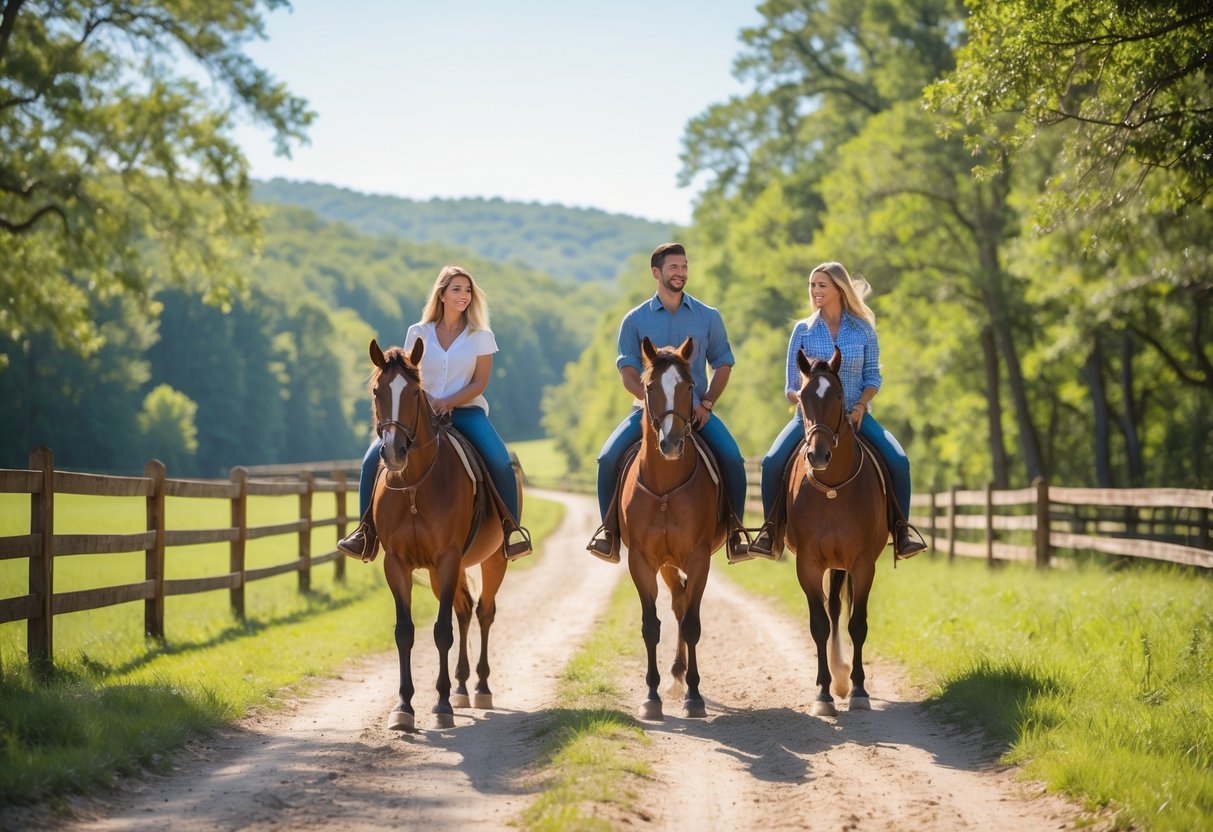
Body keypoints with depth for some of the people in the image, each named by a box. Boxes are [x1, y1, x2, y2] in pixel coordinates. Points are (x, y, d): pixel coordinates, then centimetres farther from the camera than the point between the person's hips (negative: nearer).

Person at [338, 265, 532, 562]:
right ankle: (367, 531, -5)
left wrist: (448, 403, -18)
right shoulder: (419, 333, 6)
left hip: (466, 410, -2)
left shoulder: (481, 336, 2)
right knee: (373, 459, -17)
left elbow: (480, 382, -3)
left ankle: (512, 528, -12)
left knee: (500, 462, -29)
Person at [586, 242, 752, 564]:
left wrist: (707, 403, -5)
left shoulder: (708, 317, 7)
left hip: (695, 409, 0)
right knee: (609, 457, -21)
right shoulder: (635, 320, 4)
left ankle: (734, 532, -8)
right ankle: (610, 532, -6)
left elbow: (722, 364, 10)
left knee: (732, 458, -23)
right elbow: (628, 374, 1)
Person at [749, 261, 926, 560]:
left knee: (898, 461, -23)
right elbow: (791, 386, 4)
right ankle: (771, 530, -6)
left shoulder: (863, 329, 3)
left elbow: (873, 376, 4)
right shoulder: (803, 330, 4)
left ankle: (901, 532, -9)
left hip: (855, 414, 0)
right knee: (772, 462, -24)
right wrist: (803, 400, -17)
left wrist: (860, 405, -14)